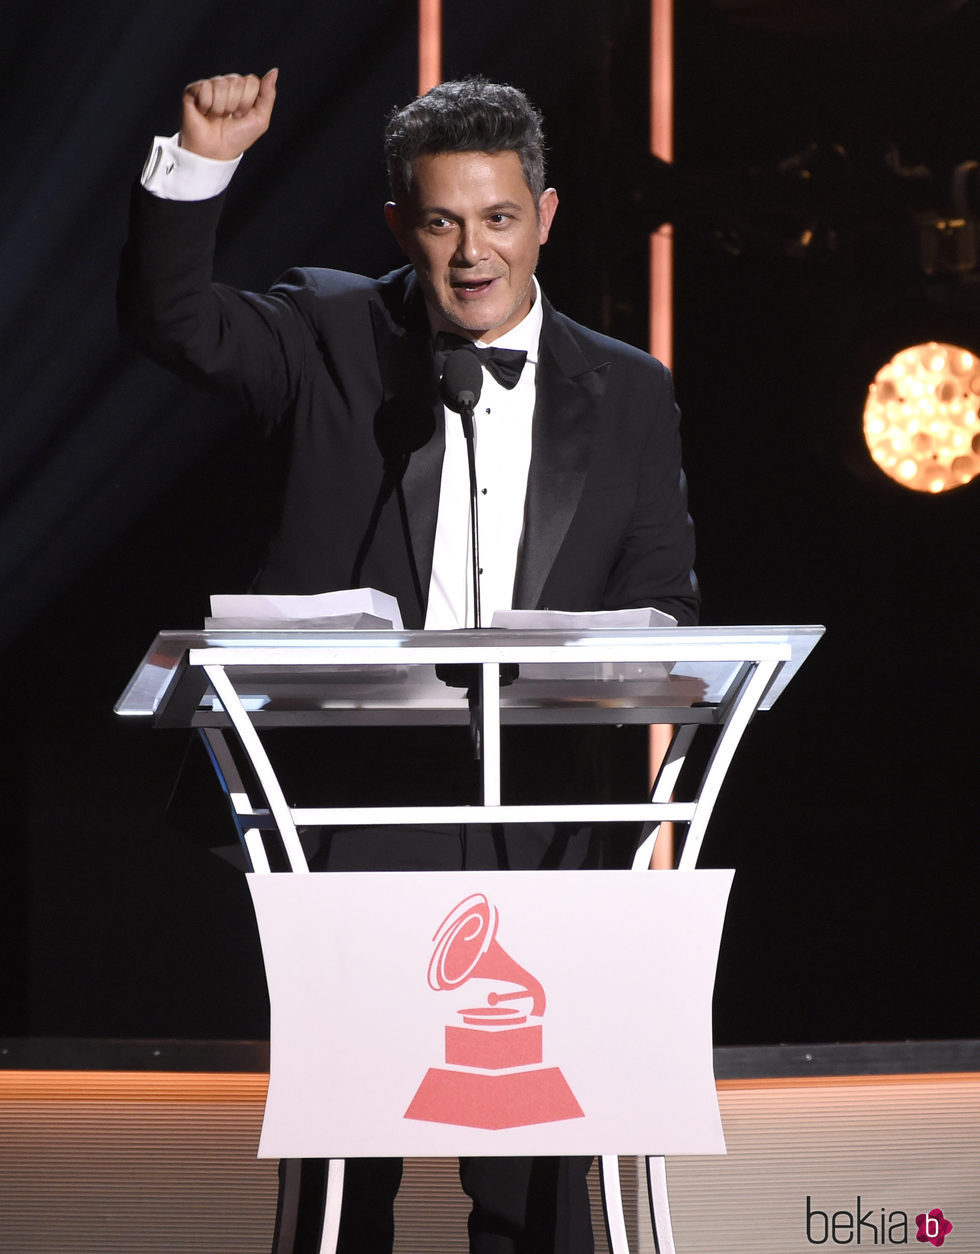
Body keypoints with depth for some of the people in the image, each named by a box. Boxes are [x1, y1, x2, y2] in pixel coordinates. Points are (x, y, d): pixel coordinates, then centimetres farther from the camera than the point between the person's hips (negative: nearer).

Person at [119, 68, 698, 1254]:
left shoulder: (628, 394, 11)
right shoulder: (334, 341, 7)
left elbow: (665, 603, 12)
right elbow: (170, 317, -5)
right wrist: (201, 163, -18)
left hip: (540, 821, 1)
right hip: (356, 802, -1)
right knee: (341, 1157, 2)